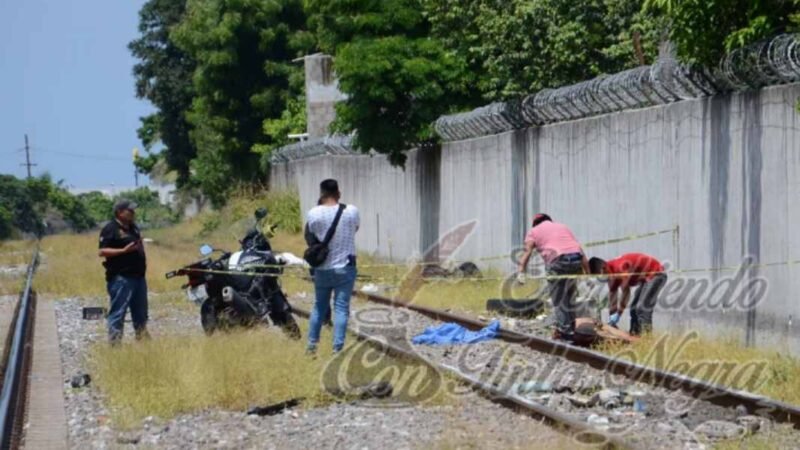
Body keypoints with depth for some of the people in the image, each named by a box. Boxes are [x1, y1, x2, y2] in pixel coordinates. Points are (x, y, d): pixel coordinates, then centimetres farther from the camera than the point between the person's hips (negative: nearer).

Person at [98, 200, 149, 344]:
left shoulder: (133, 228, 16)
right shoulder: (110, 229, -10)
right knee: (118, 311, -8)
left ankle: (142, 337, 27)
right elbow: (102, 251, -17)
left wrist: (143, 259, 14)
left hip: (138, 276, 9)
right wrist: (124, 250, -24)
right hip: (120, 277, -9)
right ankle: (114, 341, -8)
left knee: (140, 311, 17)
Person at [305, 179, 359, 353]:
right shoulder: (351, 211, -9)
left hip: (322, 269, 1)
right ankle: (337, 348, -2)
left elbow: (310, 235, 4)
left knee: (319, 306, 17)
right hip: (345, 267, -1)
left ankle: (312, 345, 24)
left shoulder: (313, 213, -11)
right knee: (341, 308, 2)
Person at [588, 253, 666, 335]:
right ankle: (635, 334, 11)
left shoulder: (621, 267, -28)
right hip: (646, 277, 10)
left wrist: (618, 315, -26)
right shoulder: (613, 274, 2)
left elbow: (626, 292, -29)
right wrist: (611, 321, -4)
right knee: (634, 309, 11)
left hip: (656, 274, -10)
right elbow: (612, 296, 2)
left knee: (642, 307, -19)